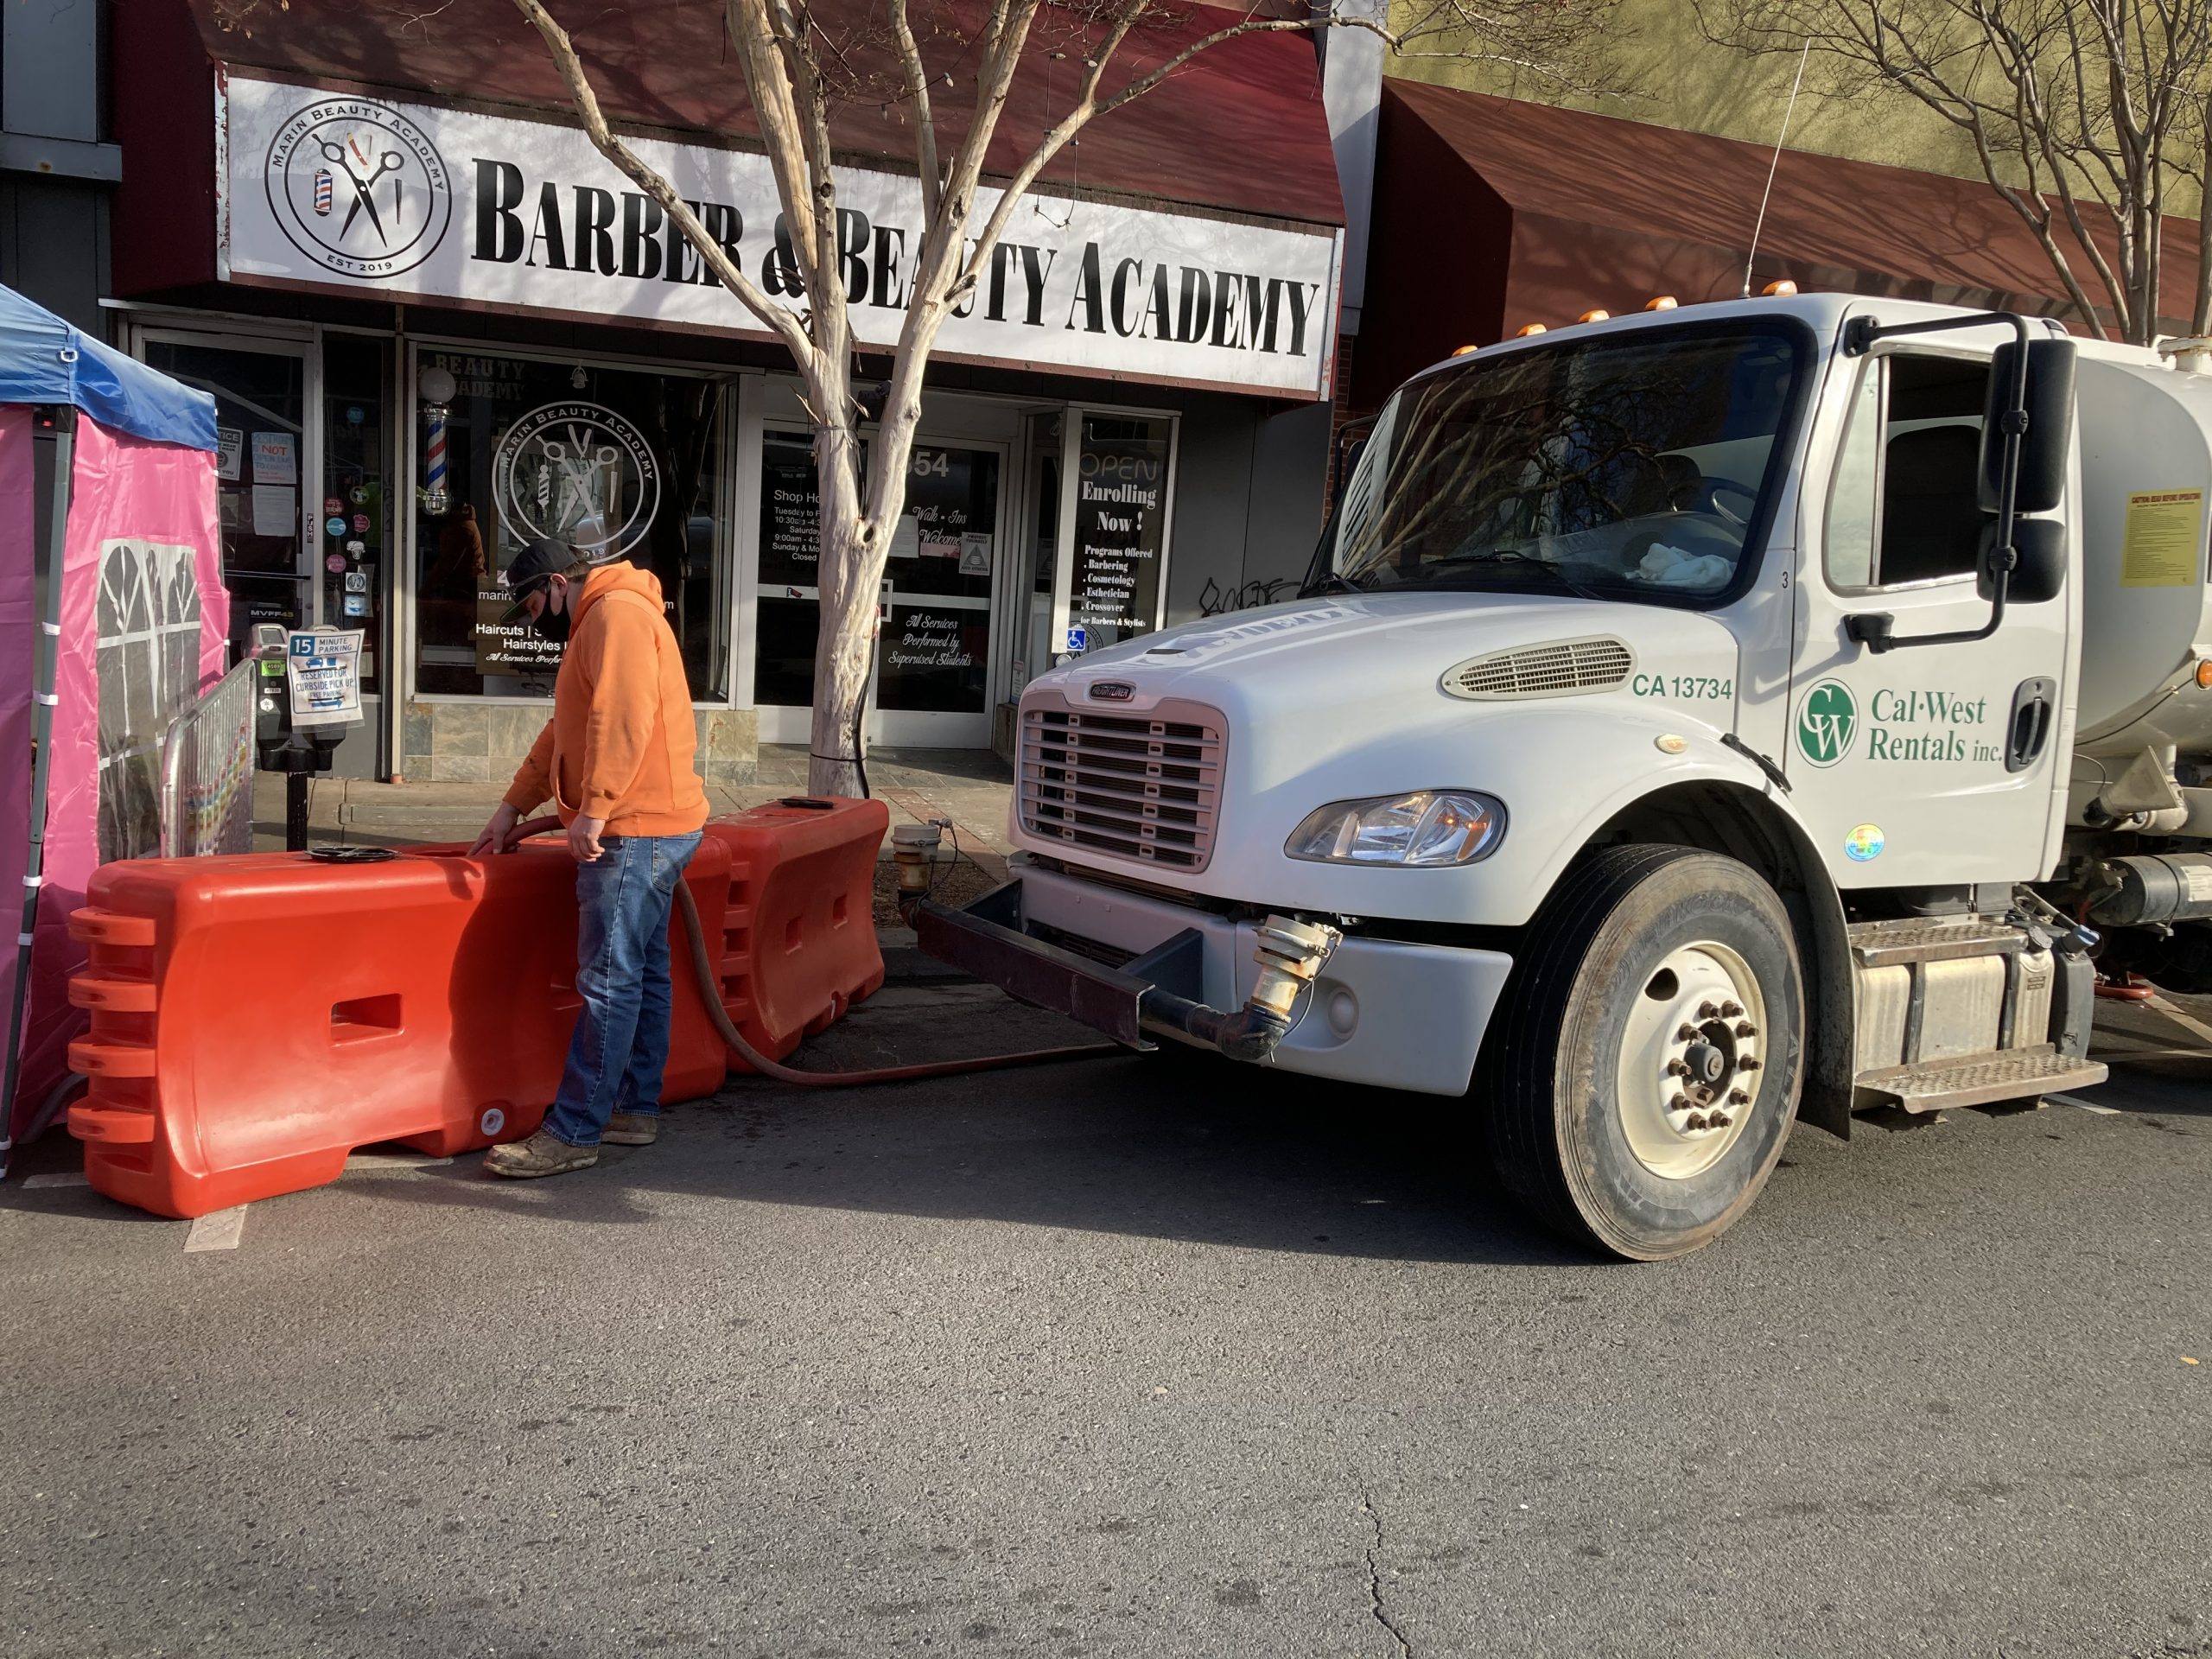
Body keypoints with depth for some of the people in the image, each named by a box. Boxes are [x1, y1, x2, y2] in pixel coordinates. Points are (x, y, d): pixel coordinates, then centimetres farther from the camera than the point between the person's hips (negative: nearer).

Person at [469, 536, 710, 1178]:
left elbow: (623, 719, -24)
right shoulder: (598, 624, 24)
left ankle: (573, 1133, -7)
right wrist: (513, 806, 22)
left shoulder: (617, 614, -11)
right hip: (639, 829, 11)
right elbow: (563, 731, 26)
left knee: (609, 980, -9)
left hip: (635, 831, -11)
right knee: (641, 970, 13)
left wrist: (595, 807, -26)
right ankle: (636, 1108, 21)